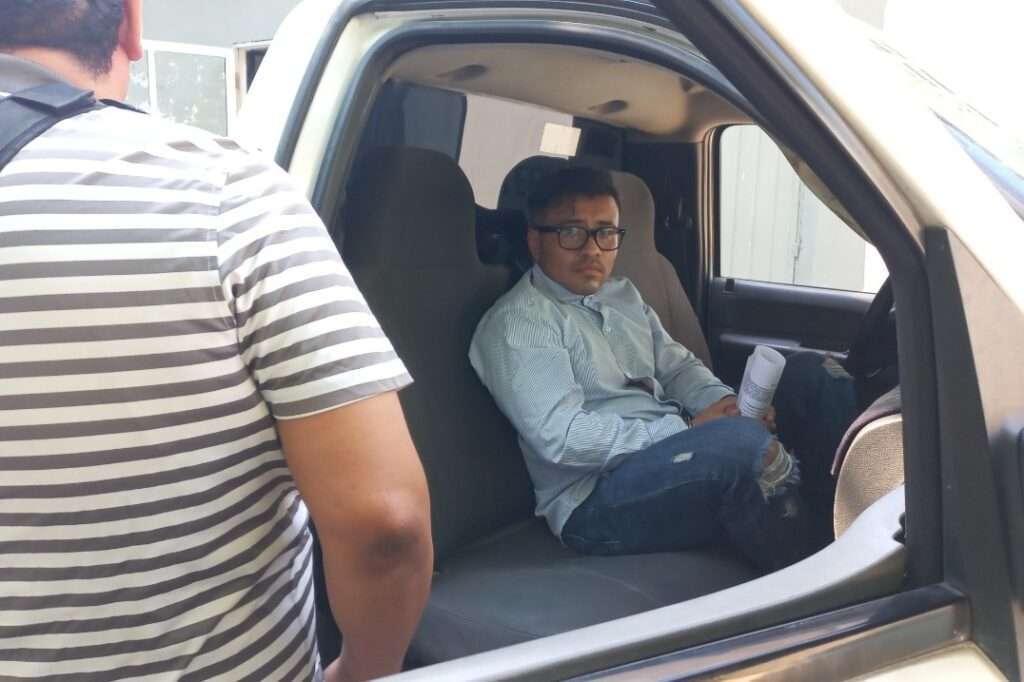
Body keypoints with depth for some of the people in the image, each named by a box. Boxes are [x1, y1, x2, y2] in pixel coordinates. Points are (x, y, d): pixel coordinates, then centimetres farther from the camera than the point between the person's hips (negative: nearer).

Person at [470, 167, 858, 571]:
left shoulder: (623, 296, 19)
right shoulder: (517, 322, -9)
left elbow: (677, 367, 19)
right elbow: (562, 437, -20)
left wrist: (724, 402, -5)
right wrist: (688, 430, -18)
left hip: (679, 453, 9)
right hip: (596, 501, -9)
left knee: (809, 373, -4)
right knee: (740, 442, -36)